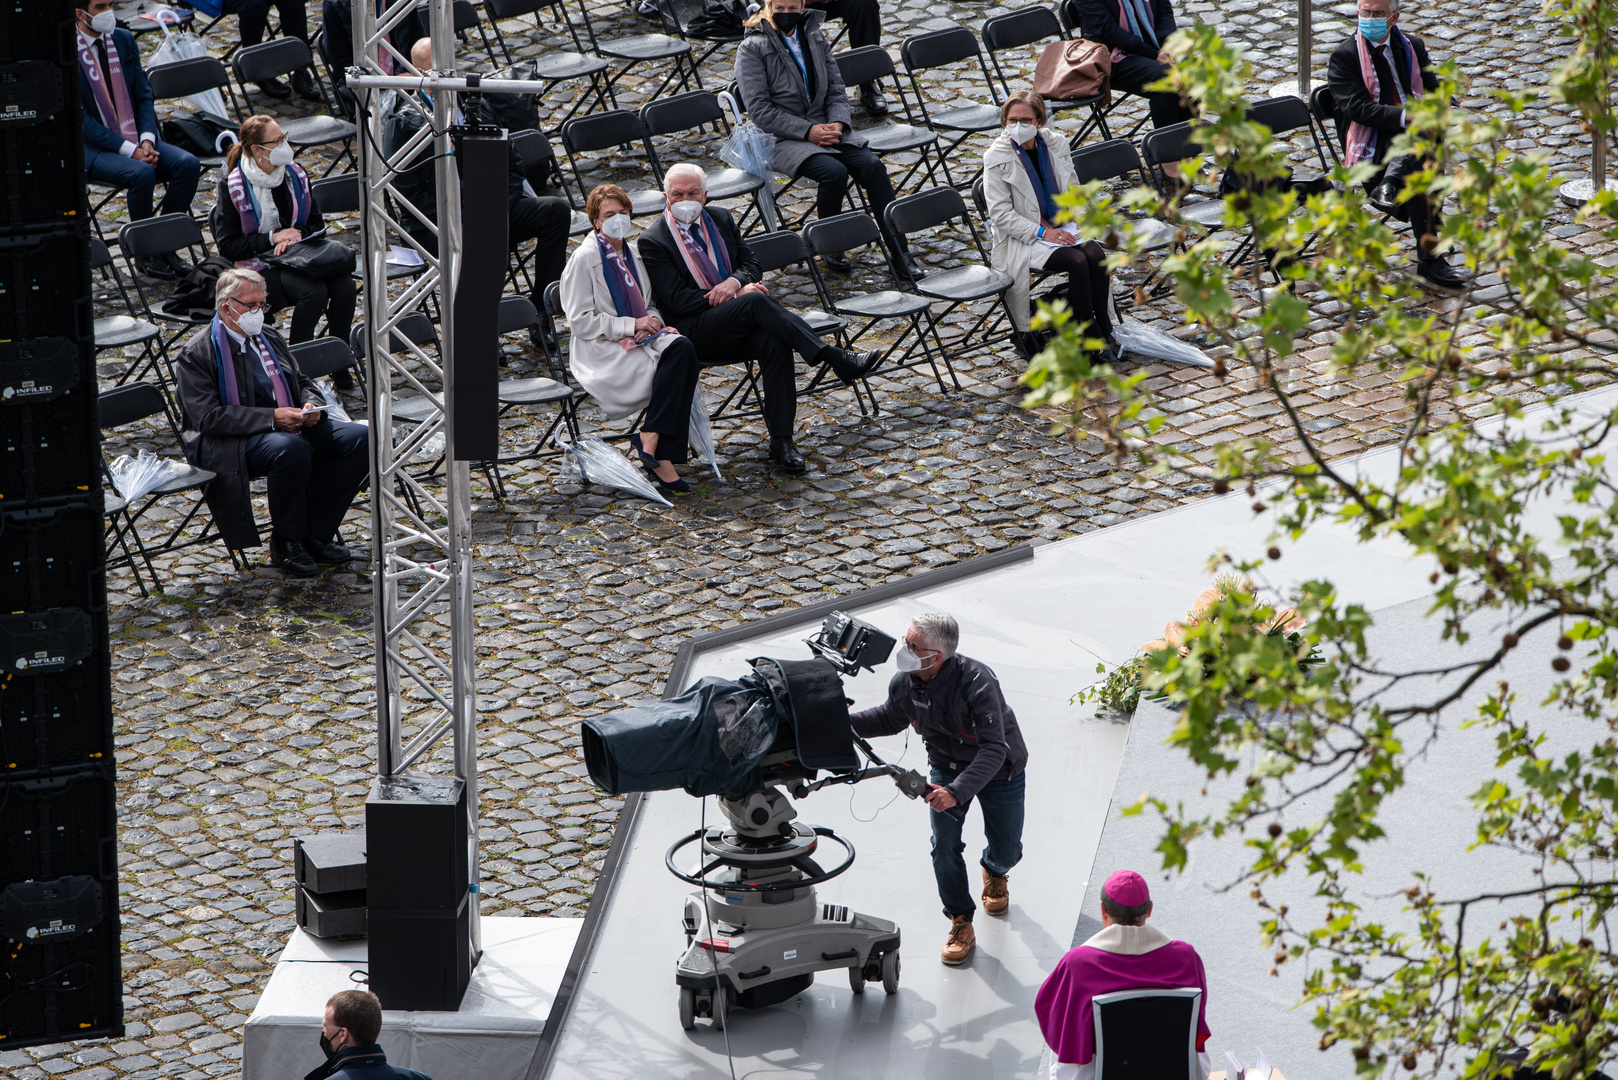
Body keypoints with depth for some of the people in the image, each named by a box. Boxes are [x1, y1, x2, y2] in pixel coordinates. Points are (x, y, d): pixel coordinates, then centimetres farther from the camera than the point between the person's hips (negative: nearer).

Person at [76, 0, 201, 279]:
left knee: (188, 165, -17)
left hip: (135, 139, 6)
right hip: (93, 148, -6)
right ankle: (145, 254, -13)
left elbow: (144, 96, 10)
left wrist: (146, 141, -9)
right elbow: (81, 119, -15)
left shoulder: (124, 40, 8)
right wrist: (129, 150, -22)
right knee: (141, 174, -33)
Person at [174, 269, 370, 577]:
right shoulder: (196, 355, -7)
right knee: (290, 449, -38)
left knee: (360, 439, -12)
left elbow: (302, 382, 26)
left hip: (292, 427, 8)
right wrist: (271, 419, -24)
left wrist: (311, 404, 0)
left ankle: (316, 534, -4)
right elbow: (208, 417, -17)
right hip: (232, 443, -8)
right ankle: (286, 543, -17)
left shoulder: (269, 337, 17)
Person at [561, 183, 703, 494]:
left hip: (638, 340, 7)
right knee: (676, 363, -29)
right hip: (602, 351, -7)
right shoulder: (584, 259, -5)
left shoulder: (631, 253, 17)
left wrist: (651, 321, 1)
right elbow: (580, 322, -10)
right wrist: (631, 326, -14)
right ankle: (661, 456, -27)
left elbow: (650, 306, 26)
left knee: (682, 348, -26)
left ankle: (650, 441, -29)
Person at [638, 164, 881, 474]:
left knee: (773, 341, -30)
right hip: (696, 332, -5)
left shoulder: (720, 219, 14)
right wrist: (742, 293, -15)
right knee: (758, 301, -32)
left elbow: (752, 264, 16)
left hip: (740, 325, 5)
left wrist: (735, 282, -10)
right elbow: (679, 300, -11)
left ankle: (781, 442, -28)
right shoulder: (653, 242, -4)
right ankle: (839, 361, -37)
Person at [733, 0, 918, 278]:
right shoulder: (751, 49, -6)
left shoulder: (814, 37, 12)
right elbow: (760, 109, -12)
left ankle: (899, 253, -17)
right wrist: (808, 131, -19)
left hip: (825, 128, 5)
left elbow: (836, 89, 12)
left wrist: (837, 124, -9)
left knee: (873, 166, -19)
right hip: (782, 138, -5)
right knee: (835, 172, -31)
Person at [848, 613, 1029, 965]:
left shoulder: (977, 682, -40)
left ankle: (993, 871, 48)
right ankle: (961, 923, 6)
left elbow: (994, 749, -43)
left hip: (999, 770, -3)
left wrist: (957, 792, -53)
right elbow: (890, 719, 3)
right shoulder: (904, 683, -22)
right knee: (944, 845, -11)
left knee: (1007, 852, 10)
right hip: (946, 767, 3)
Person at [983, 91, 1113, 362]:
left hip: (1060, 227, 4)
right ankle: (1091, 335, -18)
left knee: (1096, 255, -24)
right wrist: (1043, 233, -21)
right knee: (1077, 261, -27)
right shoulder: (997, 158, -10)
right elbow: (1000, 214, -13)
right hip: (1021, 238, -4)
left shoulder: (1055, 145, 3)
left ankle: (1105, 328, -17)